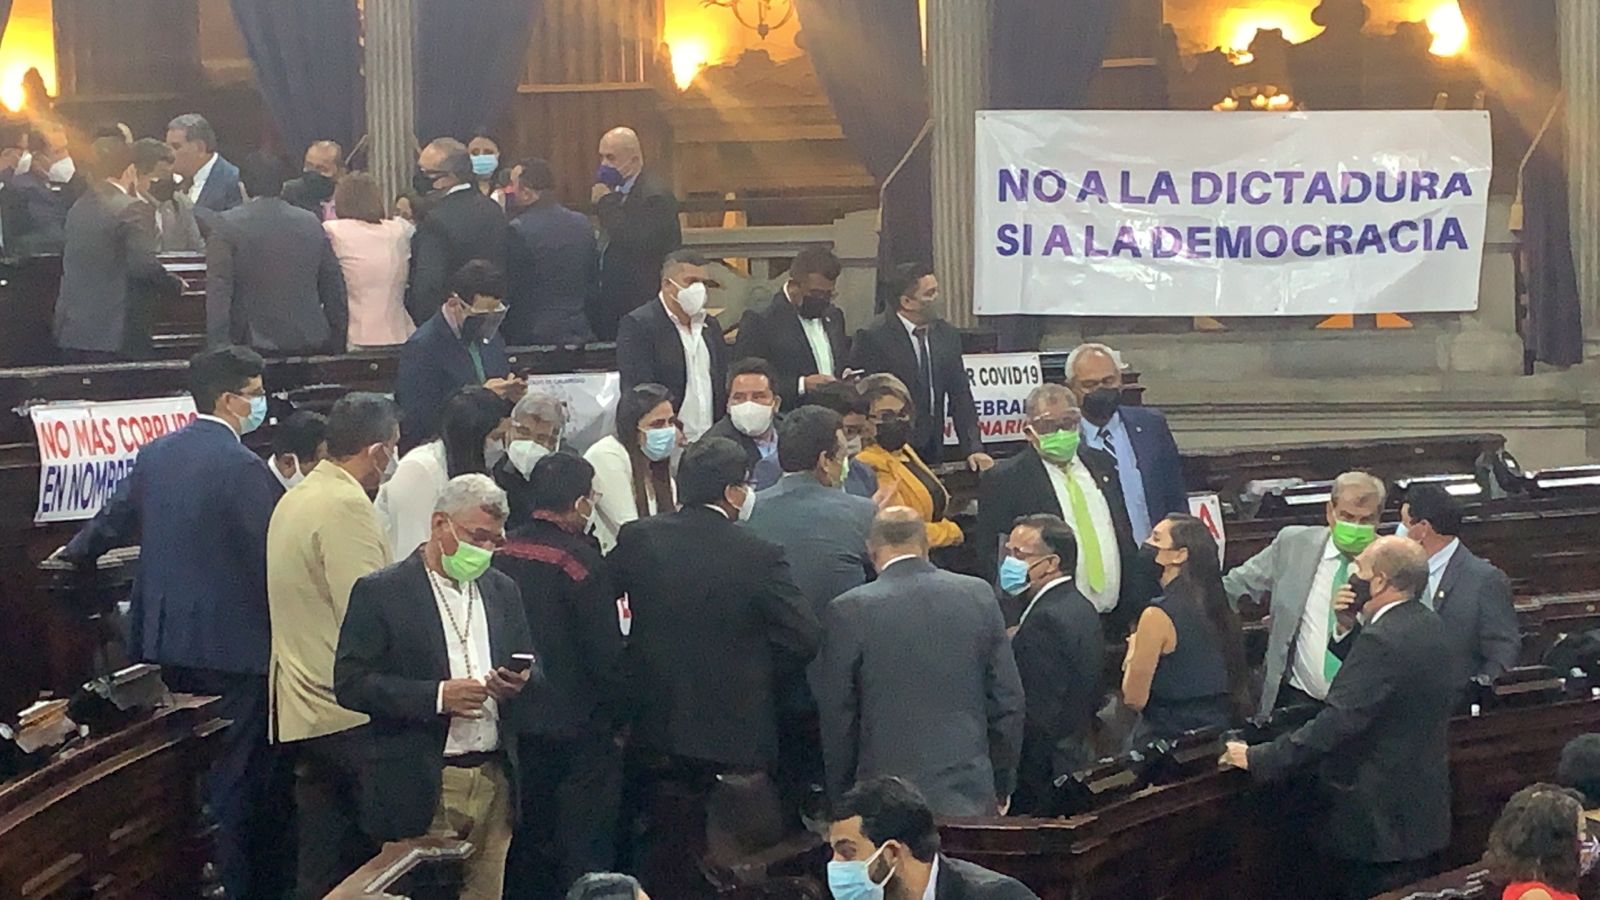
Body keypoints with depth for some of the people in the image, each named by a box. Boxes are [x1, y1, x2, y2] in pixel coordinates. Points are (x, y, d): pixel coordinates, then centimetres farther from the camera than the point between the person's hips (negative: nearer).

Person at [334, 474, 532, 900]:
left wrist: (518, 683, -5)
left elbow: (530, 669, 21)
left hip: (494, 781, 5)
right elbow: (350, 684, -10)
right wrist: (437, 697, -19)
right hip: (420, 788, -5)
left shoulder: (502, 590, 14)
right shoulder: (380, 593, -4)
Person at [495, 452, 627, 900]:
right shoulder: (582, 562, -17)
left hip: (517, 726, 6)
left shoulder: (503, 555, 0)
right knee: (585, 849, 2)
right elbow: (606, 652, -15)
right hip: (577, 727, -6)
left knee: (525, 847, 16)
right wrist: (618, 716, -2)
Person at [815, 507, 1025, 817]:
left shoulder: (849, 611, -6)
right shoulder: (979, 595, 2)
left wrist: (841, 796, 11)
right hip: (972, 796, 3)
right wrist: (1002, 787, 17)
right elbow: (1008, 700, 7)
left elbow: (836, 714, 0)